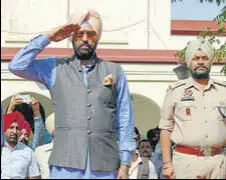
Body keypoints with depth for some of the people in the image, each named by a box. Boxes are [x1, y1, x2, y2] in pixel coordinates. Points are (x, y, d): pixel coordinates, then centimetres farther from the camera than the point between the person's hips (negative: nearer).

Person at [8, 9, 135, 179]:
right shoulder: (55, 67, 10)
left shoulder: (115, 71, 10)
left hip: (105, 166, 1)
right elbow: (17, 66, -4)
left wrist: (125, 163, 1)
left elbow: (125, 120, 8)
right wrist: (47, 37, 0)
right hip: (65, 164, 0)